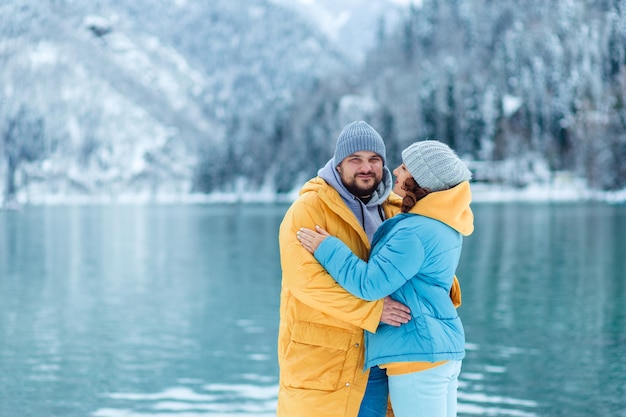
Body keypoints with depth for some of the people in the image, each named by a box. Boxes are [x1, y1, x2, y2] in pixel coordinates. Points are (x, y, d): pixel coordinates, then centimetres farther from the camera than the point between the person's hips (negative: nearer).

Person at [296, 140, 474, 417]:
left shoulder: (415, 232, -21)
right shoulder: (446, 226, 9)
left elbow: (370, 283, -21)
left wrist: (326, 249, -12)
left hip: (417, 354, -10)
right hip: (445, 347, 10)